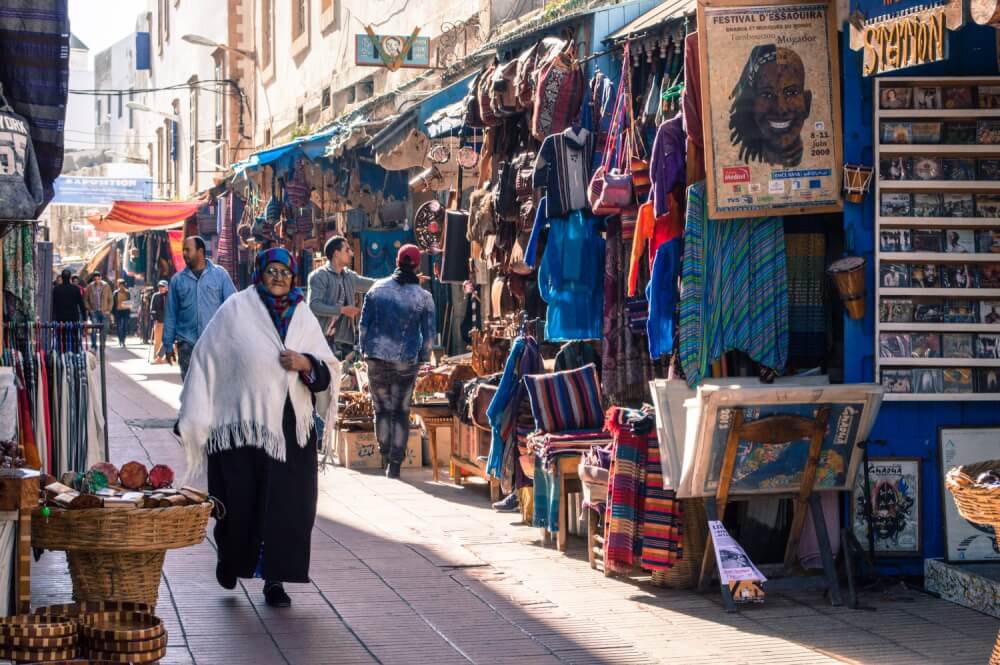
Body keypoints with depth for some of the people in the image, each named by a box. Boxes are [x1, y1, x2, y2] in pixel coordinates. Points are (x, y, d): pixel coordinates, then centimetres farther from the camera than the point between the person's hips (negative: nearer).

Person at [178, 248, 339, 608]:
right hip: (241, 422, -3)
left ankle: (274, 579, 8)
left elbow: (330, 371, 13)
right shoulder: (235, 311, 0)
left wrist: (306, 364, -10)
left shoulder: (303, 317, 11)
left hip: (289, 427, 3)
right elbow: (206, 361, 0)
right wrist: (194, 417, -4)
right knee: (239, 500, 2)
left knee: (284, 504, -1)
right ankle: (231, 557, 31)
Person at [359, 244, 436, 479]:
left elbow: (364, 323, 3)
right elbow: (428, 334, 1)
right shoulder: (423, 297, -4)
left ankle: (386, 456, 16)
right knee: (401, 411, 7)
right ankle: (395, 463, 4)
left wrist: (365, 350, 13)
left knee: (382, 409, 13)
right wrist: (423, 358, 13)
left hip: (376, 357, 1)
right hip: (406, 360, -1)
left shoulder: (377, 289, -1)